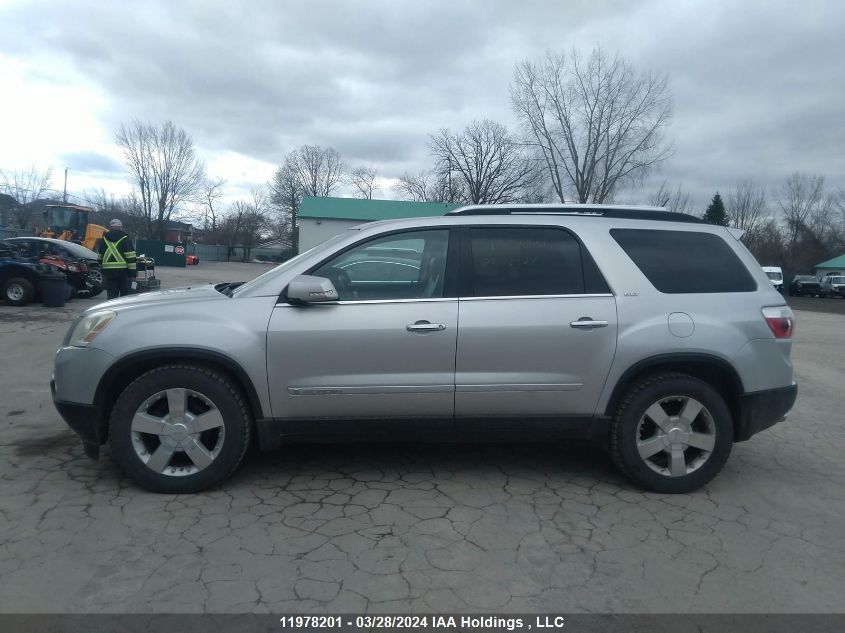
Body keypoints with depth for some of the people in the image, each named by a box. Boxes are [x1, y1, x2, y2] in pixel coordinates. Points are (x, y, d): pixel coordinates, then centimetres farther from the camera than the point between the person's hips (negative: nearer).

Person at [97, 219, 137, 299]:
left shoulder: (103, 239, 11)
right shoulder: (125, 239, -3)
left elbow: (99, 257, 15)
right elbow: (131, 257, -10)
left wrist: (102, 271, 22)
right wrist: (133, 273, -9)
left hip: (108, 272, 4)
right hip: (123, 271, -4)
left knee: (111, 295, 8)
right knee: (125, 295, 4)